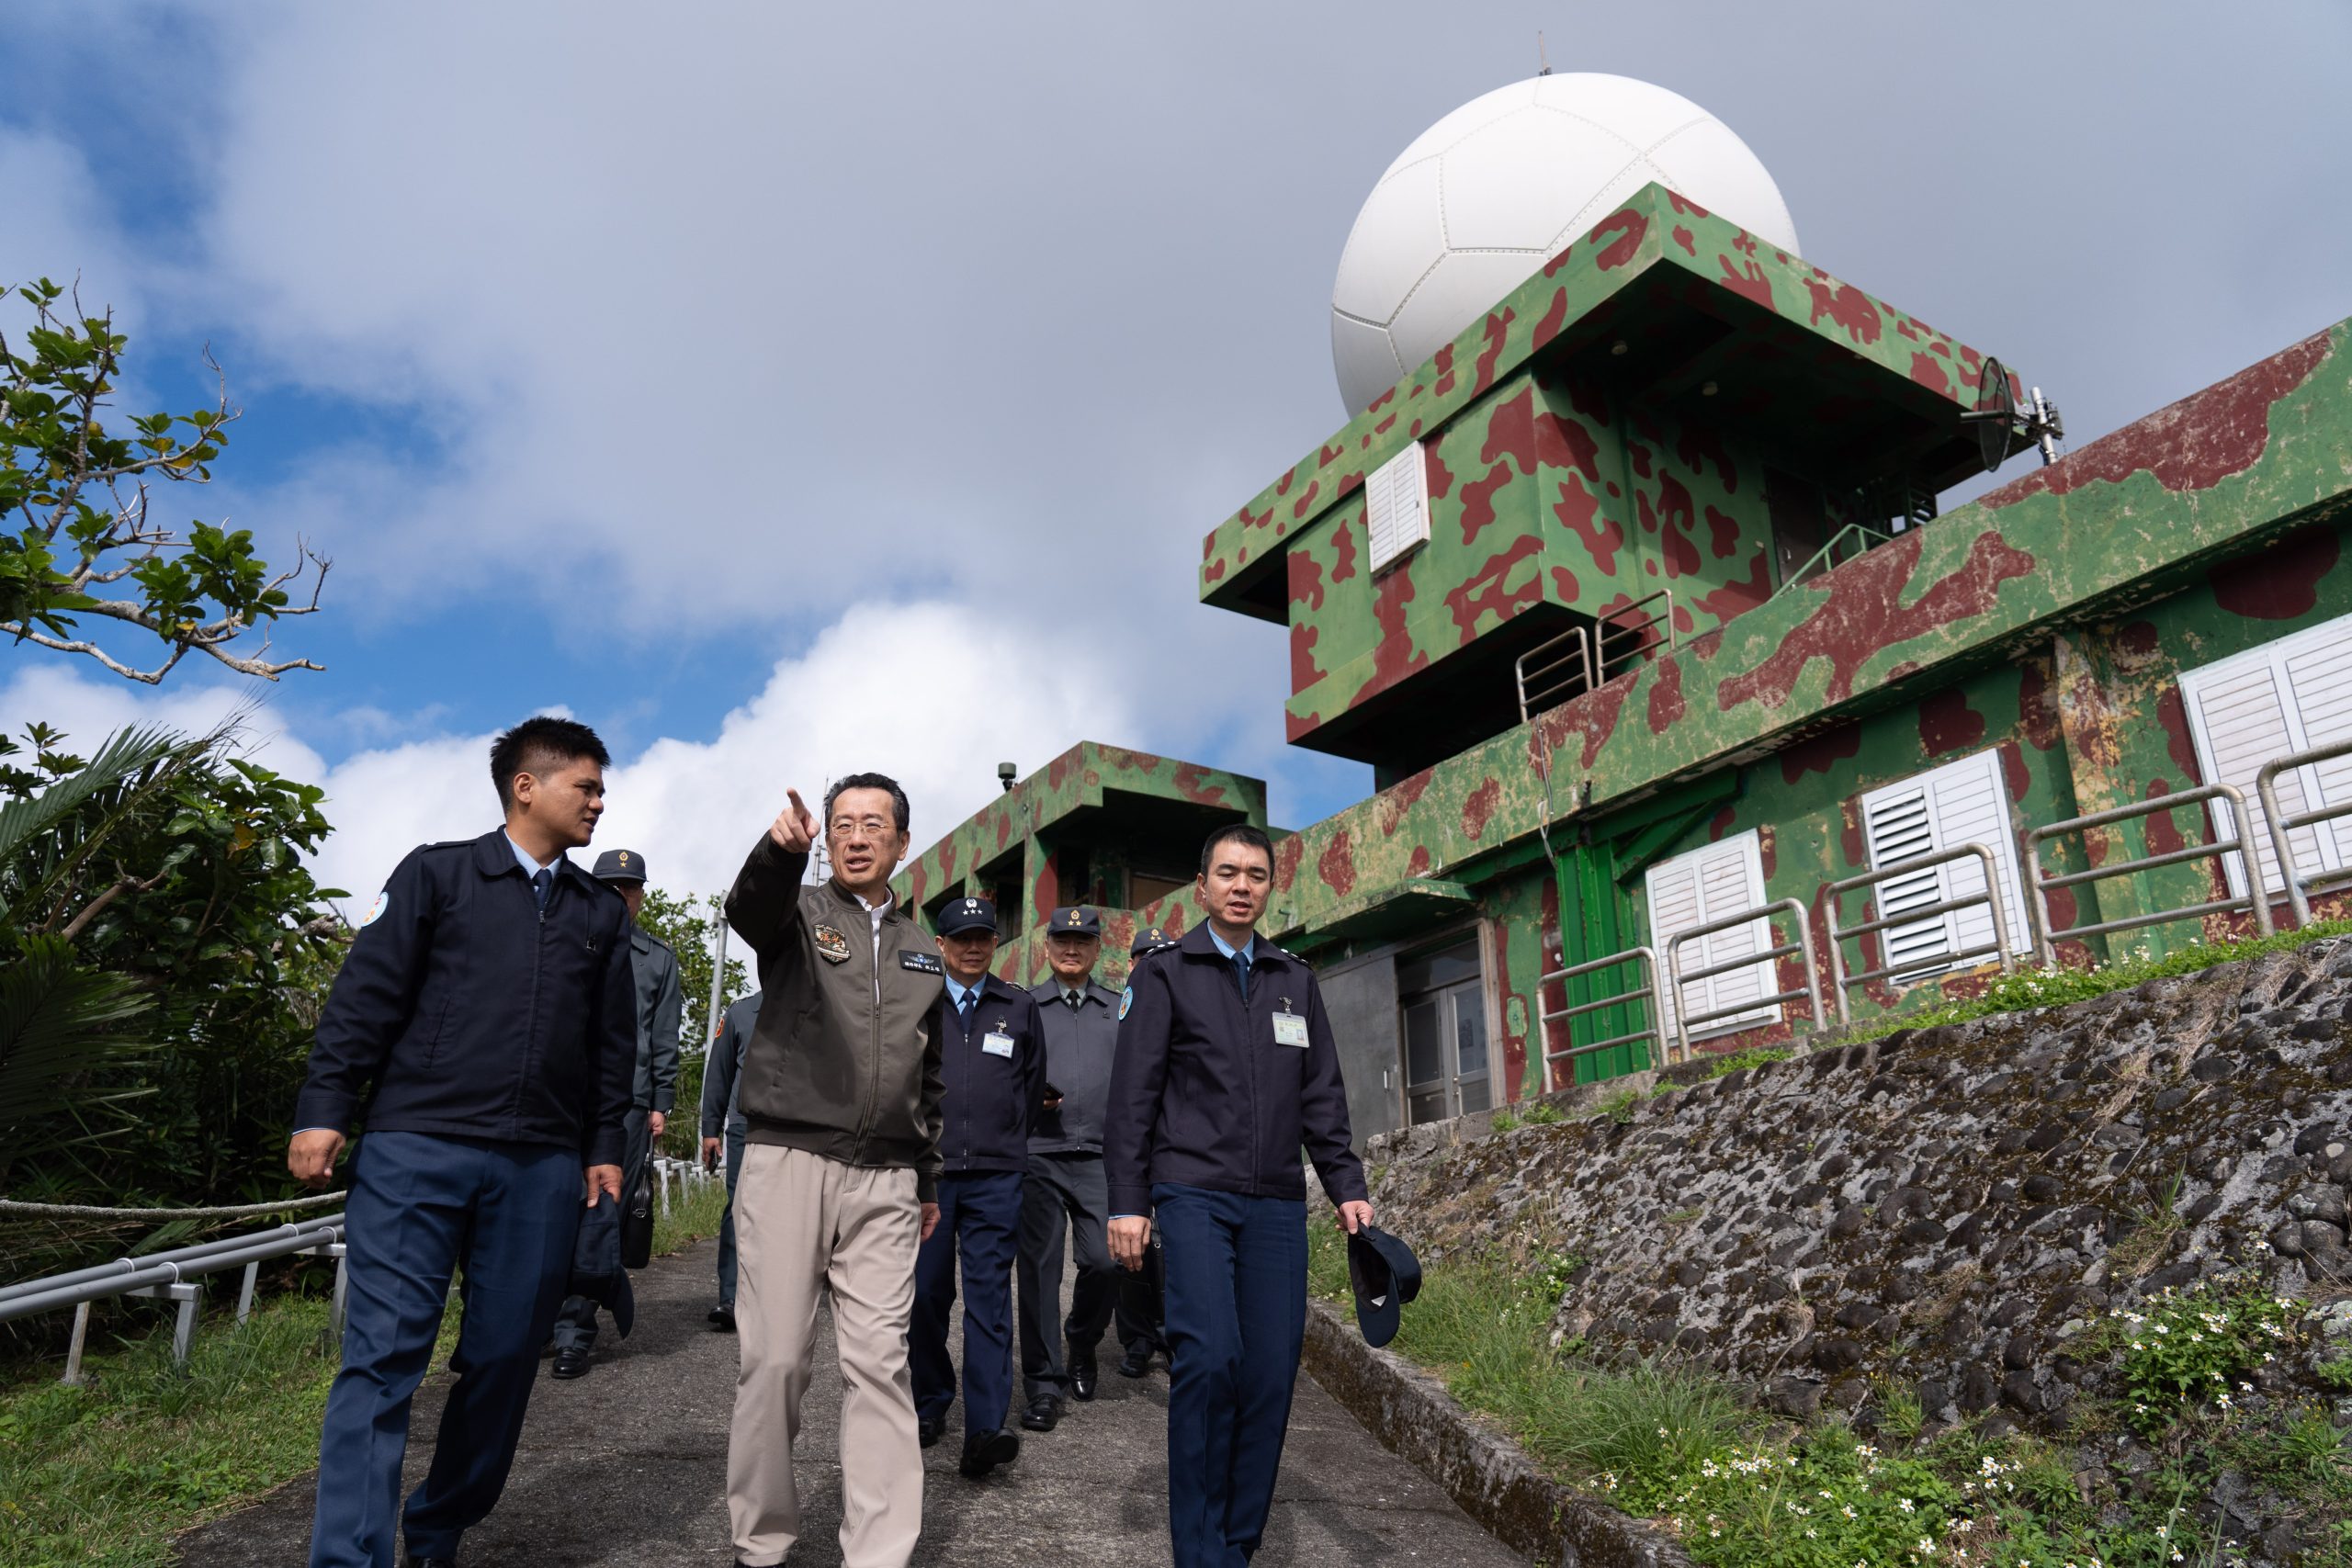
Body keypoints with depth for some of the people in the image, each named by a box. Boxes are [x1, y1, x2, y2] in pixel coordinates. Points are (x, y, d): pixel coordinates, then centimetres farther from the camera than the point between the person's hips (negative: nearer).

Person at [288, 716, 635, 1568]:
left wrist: (604, 1147, 11)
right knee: (383, 1354, -5)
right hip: (417, 1147, -3)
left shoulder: (602, 911, 15)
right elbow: (365, 994, -1)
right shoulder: (437, 873, 5)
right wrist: (323, 1109, -7)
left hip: (542, 1168, 4)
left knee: (504, 1360, 6)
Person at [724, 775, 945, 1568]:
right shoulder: (799, 913, 4)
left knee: (880, 1363, -1)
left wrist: (928, 1179, 20)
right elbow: (750, 907, -22)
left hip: (884, 1181, 3)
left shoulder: (921, 952, 17)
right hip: (788, 1162, -3)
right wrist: (781, 848, -44)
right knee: (776, 1358, 1)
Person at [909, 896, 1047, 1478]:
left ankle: (985, 1430, -7)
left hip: (996, 1175, 0)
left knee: (989, 1294, -5)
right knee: (927, 1292, 7)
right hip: (925, 1169, 0)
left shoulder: (1018, 1007, 10)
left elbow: (1033, 1084, 18)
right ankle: (930, 1404, 25)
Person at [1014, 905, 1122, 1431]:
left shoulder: (1120, 1011, 15)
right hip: (1038, 1155, -1)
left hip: (1100, 1156, 1)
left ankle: (1082, 1340, 23)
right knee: (1039, 1269, -1)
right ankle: (1043, 1385, 11)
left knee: (1106, 1260, -8)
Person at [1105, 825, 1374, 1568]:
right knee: (1209, 1358, -15)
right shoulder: (1164, 974, 4)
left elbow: (1323, 1098, 16)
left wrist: (1347, 1188, 7)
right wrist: (1127, 1202, -6)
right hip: (1192, 1196, -4)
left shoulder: (1296, 982, 15)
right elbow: (1132, 1098, 0)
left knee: (1271, 1373, -1)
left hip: (1277, 1206, 4)